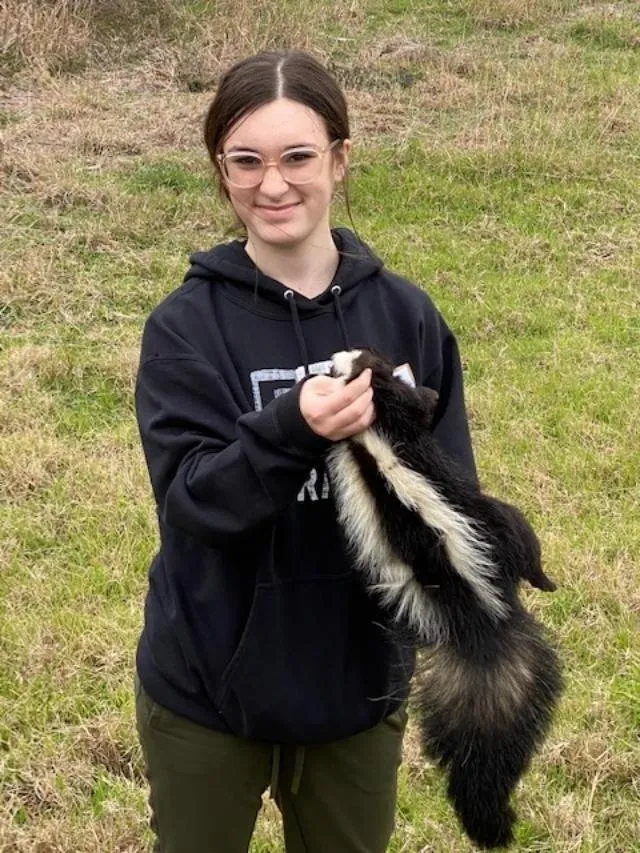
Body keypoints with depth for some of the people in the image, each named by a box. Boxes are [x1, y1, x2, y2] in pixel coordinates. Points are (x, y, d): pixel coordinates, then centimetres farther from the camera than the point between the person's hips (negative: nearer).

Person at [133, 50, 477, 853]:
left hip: (357, 681, 2)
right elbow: (190, 502, -19)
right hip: (208, 687, -1)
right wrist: (289, 431, -36)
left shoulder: (405, 314, -5)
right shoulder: (185, 326, -10)